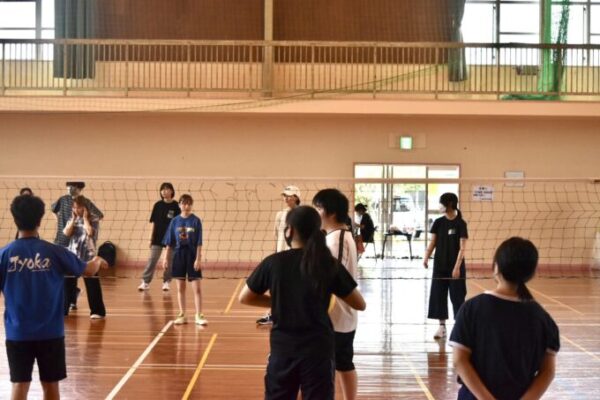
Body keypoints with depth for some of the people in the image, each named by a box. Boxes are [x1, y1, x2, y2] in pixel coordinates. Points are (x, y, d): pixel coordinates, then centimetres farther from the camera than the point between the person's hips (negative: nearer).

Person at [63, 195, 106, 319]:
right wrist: (74, 219, -6)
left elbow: (90, 232, -21)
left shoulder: (93, 220, -4)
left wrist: (85, 218, -12)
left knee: (92, 285, -2)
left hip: (88, 257, -4)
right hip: (72, 256, 4)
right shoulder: (72, 220, 9)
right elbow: (66, 233, -5)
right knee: (67, 283, 9)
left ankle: (97, 311, 4)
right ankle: (62, 309, 19)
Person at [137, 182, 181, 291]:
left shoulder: (175, 206, -4)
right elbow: (153, 222, 4)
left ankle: (166, 282, 17)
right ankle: (145, 282, 1)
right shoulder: (158, 205, 1)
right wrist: (151, 237, 2)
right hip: (158, 237, 1)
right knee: (152, 260, -2)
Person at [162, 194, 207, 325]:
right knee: (180, 288, 9)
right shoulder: (175, 221, 2)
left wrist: (198, 259, -12)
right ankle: (182, 315, 18)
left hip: (192, 256, -2)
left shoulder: (196, 221, -5)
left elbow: (199, 243, -6)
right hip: (178, 255, 3)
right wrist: (166, 258, 4)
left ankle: (199, 316, 2)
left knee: (197, 288, -3)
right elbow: (169, 242, 7)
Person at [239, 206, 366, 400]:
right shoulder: (329, 265, -5)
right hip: (318, 349, -1)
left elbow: (244, 298, 8)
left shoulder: (273, 263, -5)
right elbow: (360, 304, 3)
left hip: (282, 349, 1)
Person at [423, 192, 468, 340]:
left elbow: (462, 248, -12)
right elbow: (432, 243, 3)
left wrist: (457, 267, -21)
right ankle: (442, 327, 12)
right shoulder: (438, 222, 3)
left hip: (455, 267, -4)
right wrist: (426, 258, -13)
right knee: (438, 295, 4)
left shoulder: (460, 224, -9)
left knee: (457, 297, 2)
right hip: (440, 266, 4)